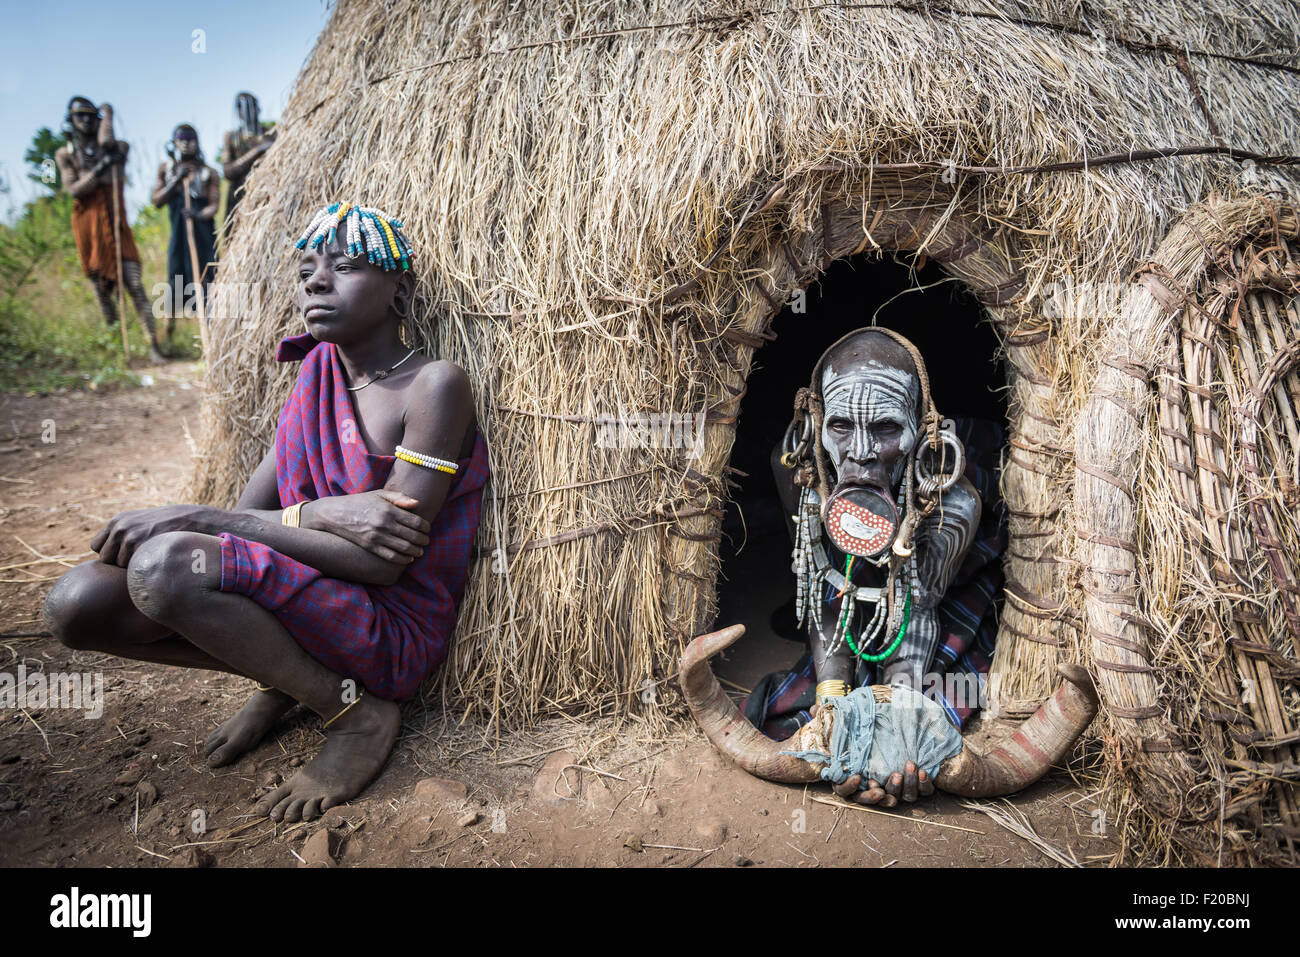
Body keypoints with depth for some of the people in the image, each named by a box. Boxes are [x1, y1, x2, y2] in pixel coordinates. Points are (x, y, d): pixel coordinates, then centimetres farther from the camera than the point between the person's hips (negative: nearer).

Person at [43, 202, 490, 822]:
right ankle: (284, 678, 9)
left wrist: (197, 520, -20)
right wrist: (322, 514, -21)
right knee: (78, 604, -9)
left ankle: (358, 713, -9)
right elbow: (249, 513, 3)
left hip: (393, 627, -6)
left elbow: (379, 564, -21)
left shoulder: (434, 384, -14)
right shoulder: (317, 371, 8)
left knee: (166, 564, -29)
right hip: (305, 592, 7)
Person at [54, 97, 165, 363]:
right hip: (88, 228, 1)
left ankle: (153, 344, -15)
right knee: (102, 289, 7)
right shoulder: (65, 155, 10)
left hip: (116, 226, -1)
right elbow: (73, 189, -3)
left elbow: (105, 141, -16)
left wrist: (107, 115, 1)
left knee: (134, 285, -12)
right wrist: (99, 170, -15)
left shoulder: (117, 148, 8)